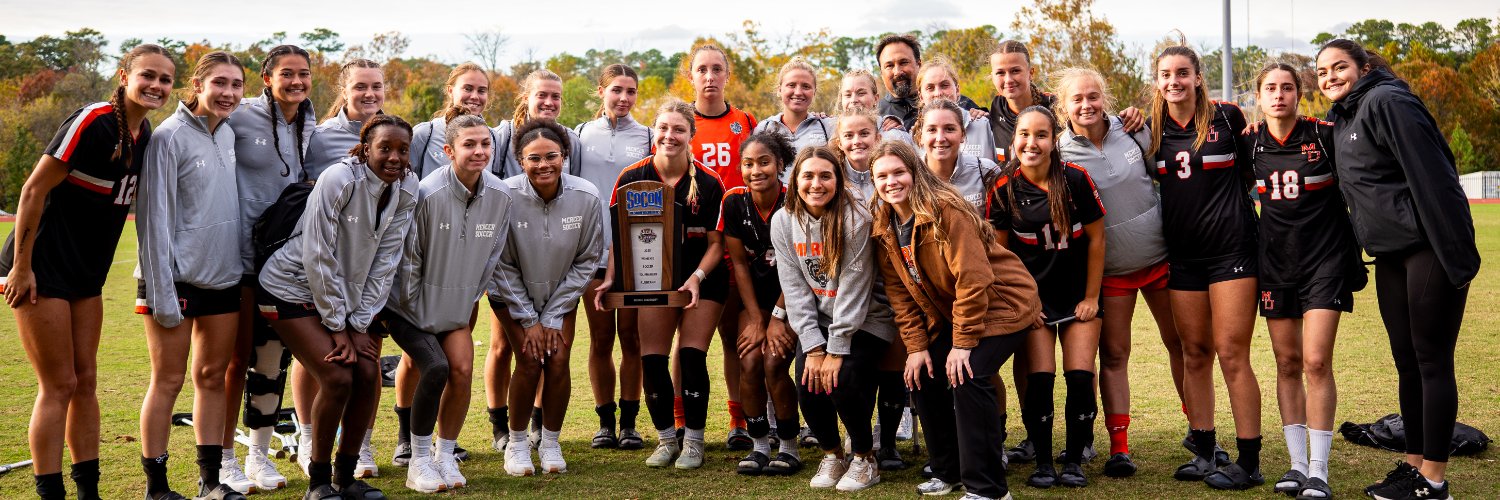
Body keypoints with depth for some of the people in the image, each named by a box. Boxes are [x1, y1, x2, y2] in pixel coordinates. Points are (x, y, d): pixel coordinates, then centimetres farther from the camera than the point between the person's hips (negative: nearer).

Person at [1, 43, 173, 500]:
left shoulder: (144, 134, 4)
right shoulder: (93, 122, -20)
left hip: (86, 274, 8)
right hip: (43, 269, -8)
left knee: (85, 382, 11)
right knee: (58, 386, -3)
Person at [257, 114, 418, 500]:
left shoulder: (405, 192, -6)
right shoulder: (339, 179, -23)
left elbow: (384, 265, -4)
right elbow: (318, 258, -22)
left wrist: (359, 325, -8)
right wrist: (337, 327, -17)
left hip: (344, 293, 6)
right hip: (292, 289, -6)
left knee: (367, 374, -6)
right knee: (337, 378, -15)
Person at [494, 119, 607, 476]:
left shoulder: (586, 197, -21)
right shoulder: (506, 196, -26)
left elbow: (587, 260, -10)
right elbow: (502, 264, -15)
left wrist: (554, 317, -10)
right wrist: (528, 319, -12)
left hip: (561, 293, 2)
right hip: (513, 294, -2)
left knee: (558, 360, -10)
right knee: (530, 360, -13)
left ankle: (551, 443, 10)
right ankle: (517, 443, 7)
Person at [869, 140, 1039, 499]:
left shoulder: (946, 210, -23)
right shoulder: (884, 228, -1)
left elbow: (973, 278, -25)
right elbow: (900, 294, 2)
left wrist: (964, 342, -24)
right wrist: (916, 346, -6)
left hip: (1001, 303, -8)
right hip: (949, 313, 8)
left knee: (967, 378, -23)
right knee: (922, 377, 0)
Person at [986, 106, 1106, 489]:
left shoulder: (1076, 179, -12)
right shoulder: (1004, 189, -9)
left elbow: (1096, 239, -3)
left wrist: (1091, 298, -2)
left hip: (1077, 293, 0)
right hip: (1033, 293, 0)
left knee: (1080, 377, -7)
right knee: (1040, 378, -8)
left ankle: (1074, 460, 10)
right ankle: (1043, 462, 8)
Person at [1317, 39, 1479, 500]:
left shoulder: (1387, 103, -13)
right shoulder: (1341, 120, 14)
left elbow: (1433, 177, -20)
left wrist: (1456, 253, -22)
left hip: (1428, 249, -9)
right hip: (1391, 255, 9)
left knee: (1432, 361, -3)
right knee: (1407, 361, 13)